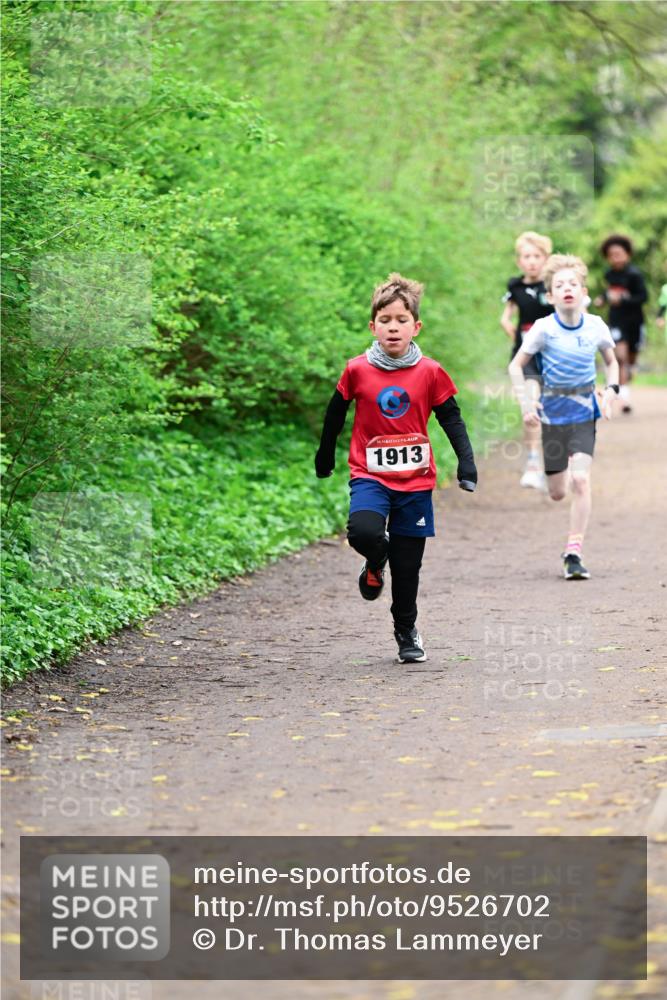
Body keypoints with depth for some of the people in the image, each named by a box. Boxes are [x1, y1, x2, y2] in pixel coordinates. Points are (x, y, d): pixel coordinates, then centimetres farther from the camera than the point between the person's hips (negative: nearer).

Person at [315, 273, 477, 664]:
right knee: (363, 531, -29)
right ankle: (376, 562, 8)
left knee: (408, 564, 5)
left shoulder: (430, 372, -3)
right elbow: (336, 413, 10)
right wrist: (325, 457, 19)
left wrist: (467, 462, -3)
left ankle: (407, 631, 26)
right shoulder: (357, 371, -4)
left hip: (415, 478, 1)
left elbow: (451, 419, 6)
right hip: (370, 475, -1)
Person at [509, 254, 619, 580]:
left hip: (584, 411, 0)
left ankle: (574, 553, -11)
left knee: (580, 481, -16)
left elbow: (611, 362, 12)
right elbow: (516, 366, -3)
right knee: (557, 493, 6)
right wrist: (526, 404, -13)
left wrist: (611, 390, -6)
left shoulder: (596, 326, -6)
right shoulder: (544, 328, -12)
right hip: (553, 411, 0)